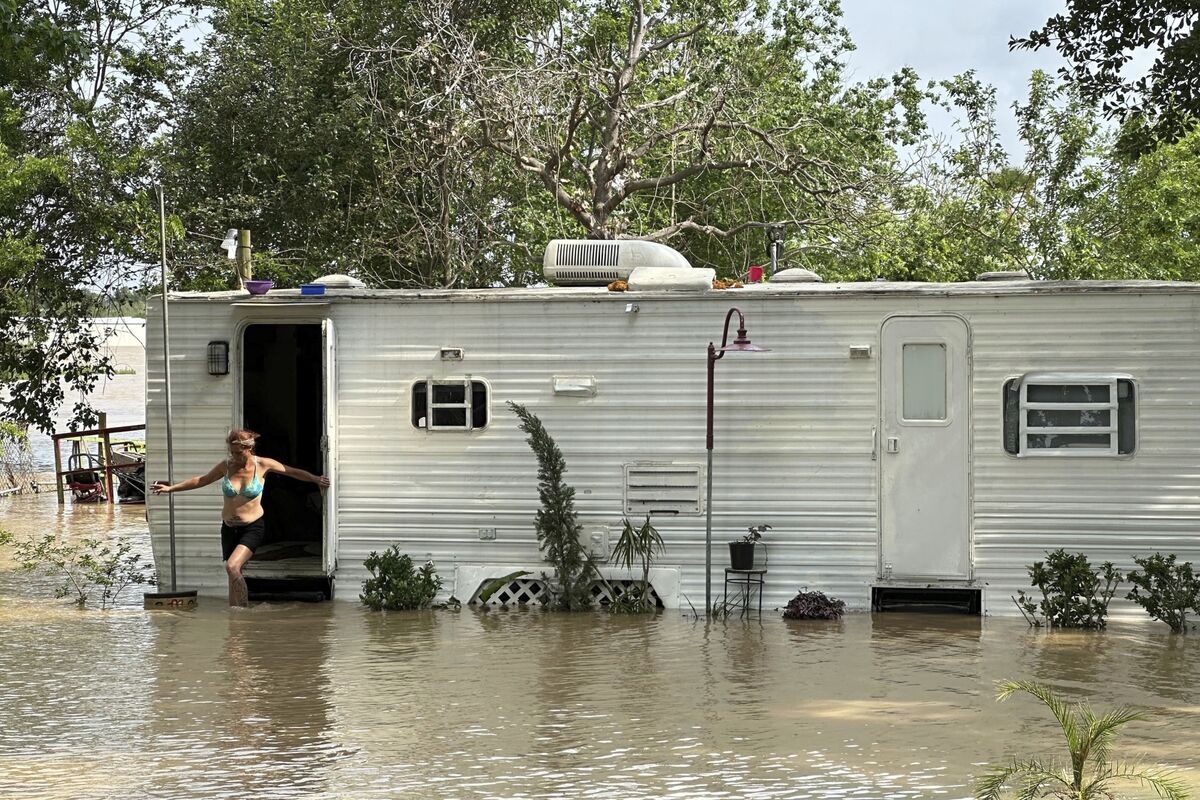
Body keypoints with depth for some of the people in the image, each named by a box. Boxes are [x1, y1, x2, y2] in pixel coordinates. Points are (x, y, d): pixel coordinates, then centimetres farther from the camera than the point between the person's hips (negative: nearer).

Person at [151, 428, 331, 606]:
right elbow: (201, 480, 12)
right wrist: (171, 488, 12)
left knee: (232, 567, -24)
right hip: (229, 528, 4)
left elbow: (293, 472, 1)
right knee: (233, 578, 5)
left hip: (253, 527, -4)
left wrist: (316, 479, -10)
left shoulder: (262, 464, -9)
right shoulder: (226, 466, -2)